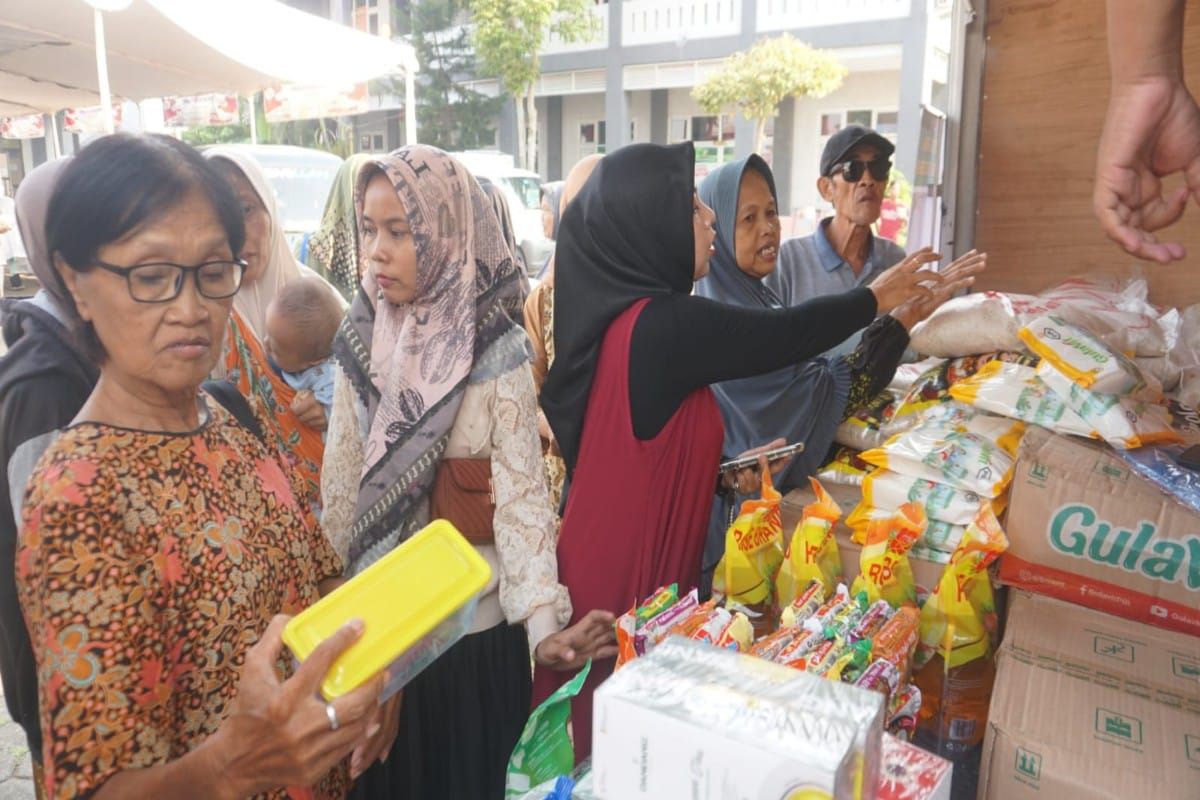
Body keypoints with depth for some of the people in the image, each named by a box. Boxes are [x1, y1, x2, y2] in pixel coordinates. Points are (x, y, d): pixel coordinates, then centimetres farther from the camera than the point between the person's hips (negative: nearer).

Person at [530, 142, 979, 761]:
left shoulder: (617, 311, 5)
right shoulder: (669, 325, -23)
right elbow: (784, 335, -10)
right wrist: (876, 298, 6)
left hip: (609, 557, 8)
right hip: (629, 573, -8)